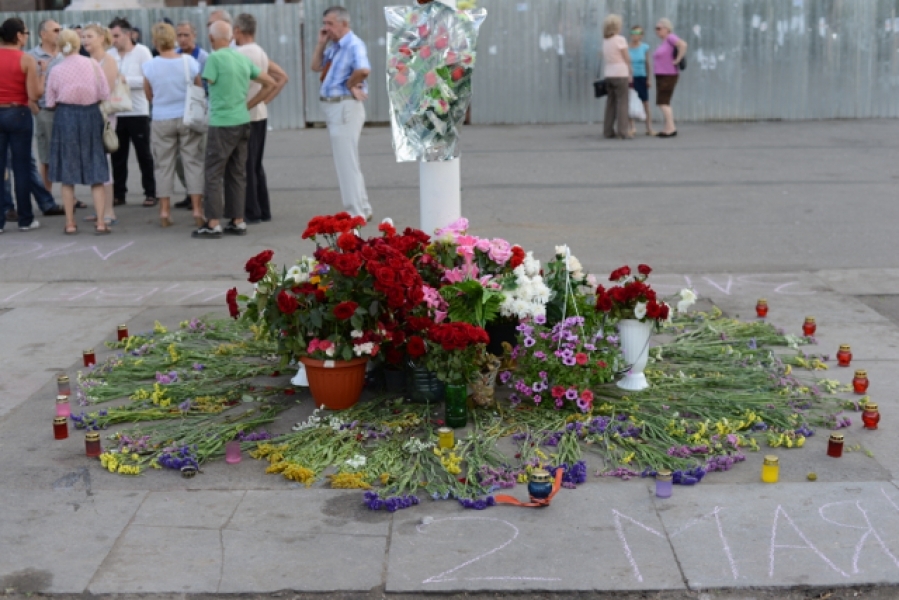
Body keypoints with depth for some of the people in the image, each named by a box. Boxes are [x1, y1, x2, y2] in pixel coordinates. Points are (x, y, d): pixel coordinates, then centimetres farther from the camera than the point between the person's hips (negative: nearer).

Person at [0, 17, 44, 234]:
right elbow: (34, 95, -11)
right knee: (22, 167, 5)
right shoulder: (27, 59, -9)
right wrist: (43, 75, 2)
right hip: (19, 114, -3)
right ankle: (25, 219, 10)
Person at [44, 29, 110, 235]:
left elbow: (50, 102, 0)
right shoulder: (92, 64, -4)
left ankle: (70, 223, 9)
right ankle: (101, 222, 0)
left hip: (65, 117, 0)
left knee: (67, 173, 8)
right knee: (95, 173, 5)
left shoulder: (56, 71, -4)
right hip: (91, 116, 0)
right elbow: (105, 94, -4)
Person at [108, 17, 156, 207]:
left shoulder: (142, 52, -4)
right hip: (116, 113, 4)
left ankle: (150, 193, 12)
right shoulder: (110, 54, 7)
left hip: (138, 112, -4)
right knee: (118, 155, 9)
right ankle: (118, 193, 17)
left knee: (144, 154, 4)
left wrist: (125, 80, -16)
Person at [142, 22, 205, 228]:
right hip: (187, 117, 0)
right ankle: (197, 208, 2)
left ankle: (164, 209, 9)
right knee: (193, 161, 5)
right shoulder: (189, 61, -9)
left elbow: (149, 95, 5)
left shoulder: (150, 67, -9)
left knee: (163, 164, 9)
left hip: (162, 120, 0)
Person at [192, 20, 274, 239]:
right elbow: (269, 83, 13)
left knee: (214, 174, -1)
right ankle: (238, 221, 14)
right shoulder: (243, 58, 9)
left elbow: (208, 85, -9)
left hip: (221, 123, -6)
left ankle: (213, 224, -1)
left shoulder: (214, 58, -11)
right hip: (242, 121, 6)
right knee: (237, 173, 12)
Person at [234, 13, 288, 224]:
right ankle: (264, 210, 18)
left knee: (246, 167, -2)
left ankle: (252, 212, 2)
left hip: (245, 116, -8)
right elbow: (282, 77, 17)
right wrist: (266, 99, 11)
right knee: (257, 165, 15)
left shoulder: (240, 53, -15)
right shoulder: (261, 53, 11)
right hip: (261, 114, 8)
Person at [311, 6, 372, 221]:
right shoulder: (333, 46, 12)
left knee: (347, 162, -5)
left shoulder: (354, 45, -16)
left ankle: (356, 214, 1)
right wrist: (321, 43, 7)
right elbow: (316, 66, 16)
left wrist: (350, 84, -18)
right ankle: (363, 209, 26)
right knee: (347, 162, 16)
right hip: (332, 107, 10)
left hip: (345, 107, -10)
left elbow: (363, 70, -33)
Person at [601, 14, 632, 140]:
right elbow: (627, 58, -5)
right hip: (620, 74, -6)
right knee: (622, 102, -3)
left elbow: (605, 59, 8)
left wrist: (604, 73, 9)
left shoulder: (605, 41, 9)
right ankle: (623, 132, -6)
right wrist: (630, 73, 6)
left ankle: (608, 131, 11)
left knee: (610, 102, 11)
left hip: (608, 74, 6)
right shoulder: (620, 39, -9)